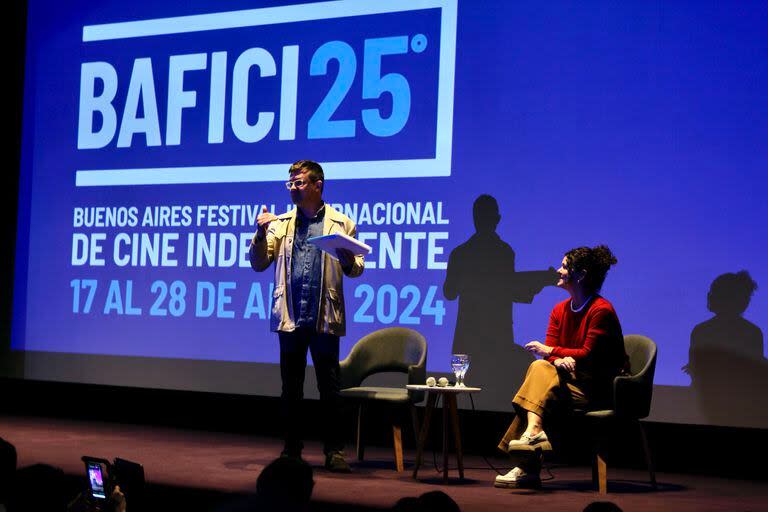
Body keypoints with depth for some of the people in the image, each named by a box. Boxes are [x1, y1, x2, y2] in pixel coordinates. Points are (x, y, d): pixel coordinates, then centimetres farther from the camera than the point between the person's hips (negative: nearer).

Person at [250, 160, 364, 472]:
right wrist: (261, 235, -8)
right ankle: (291, 450, 16)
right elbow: (258, 264, 8)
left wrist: (348, 260, -17)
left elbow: (356, 270, 5)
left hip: (325, 318, -2)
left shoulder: (341, 224, 5)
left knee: (330, 388, 0)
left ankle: (334, 452, 7)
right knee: (291, 388, 8)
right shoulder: (281, 223, 11)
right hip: (290, 317, 2)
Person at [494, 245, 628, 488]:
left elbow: (589, 355, -17)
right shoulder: (560, 310, 10)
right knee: (539, 367, -22)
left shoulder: (601, 310, -14)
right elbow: (548, 351, 2)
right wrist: (560, 360, -21)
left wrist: (552, 352, -17)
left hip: (601, 388, -7)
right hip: (573, 378, 7)